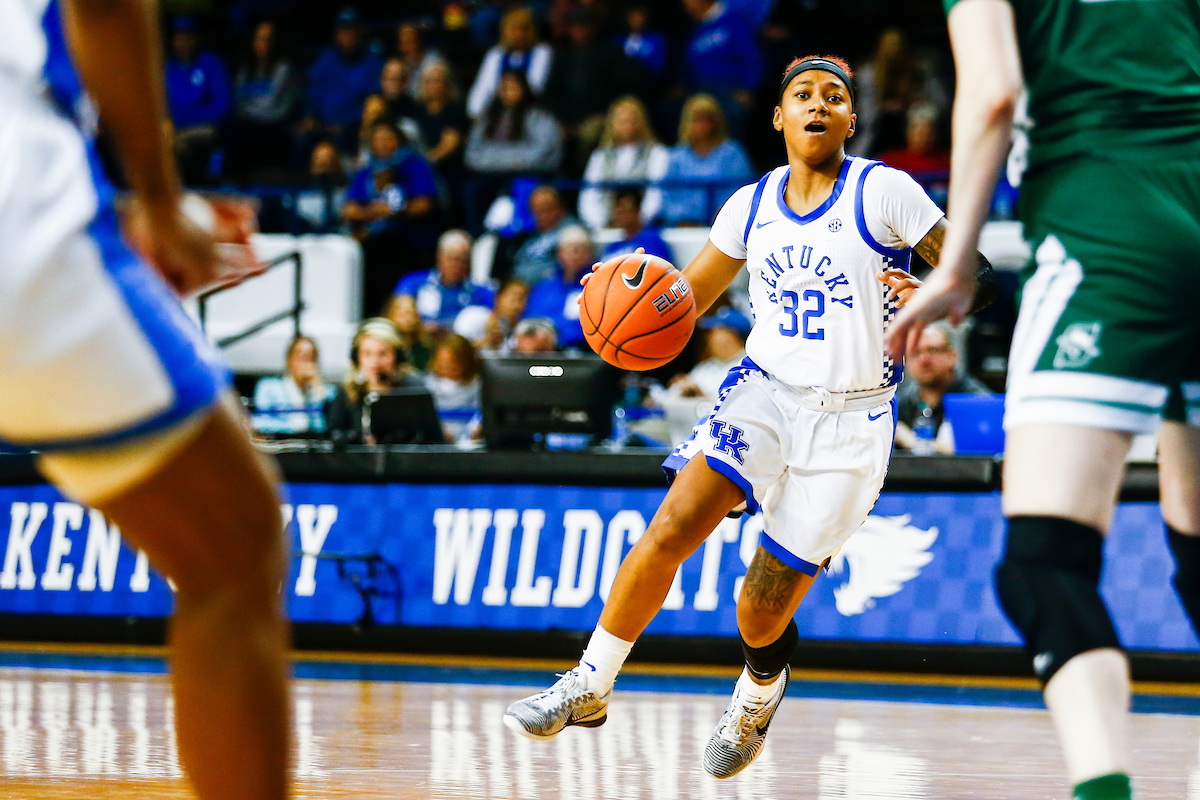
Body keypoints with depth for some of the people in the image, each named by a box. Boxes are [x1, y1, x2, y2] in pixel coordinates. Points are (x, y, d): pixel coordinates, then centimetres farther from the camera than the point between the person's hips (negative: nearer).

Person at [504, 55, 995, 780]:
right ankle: (589, 687, -14)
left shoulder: (883, 192, -8)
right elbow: (686, 297, 16)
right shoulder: (752, 205, 6)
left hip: (850, 419, -3)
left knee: (763, 612, 0)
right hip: (765, 392, 3)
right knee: (673, 525, -23)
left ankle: (760, 691, 36)